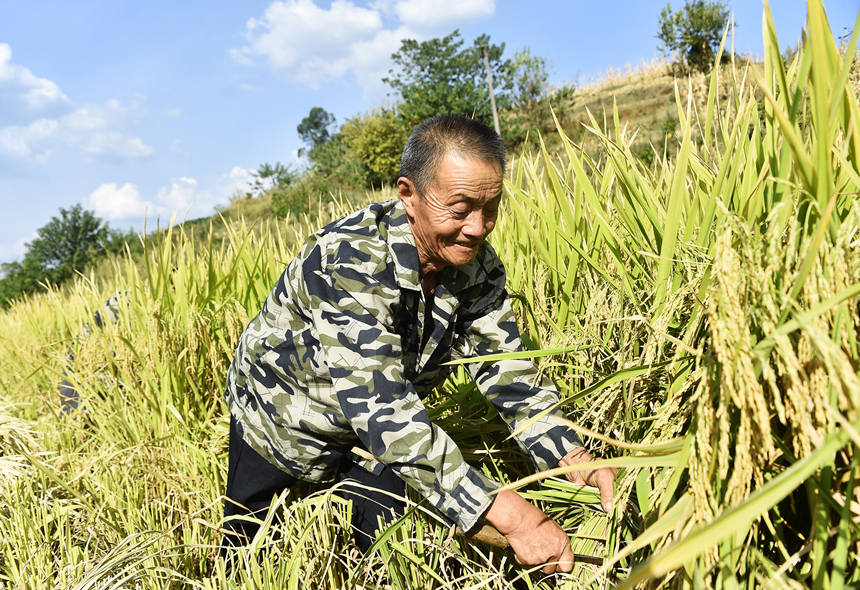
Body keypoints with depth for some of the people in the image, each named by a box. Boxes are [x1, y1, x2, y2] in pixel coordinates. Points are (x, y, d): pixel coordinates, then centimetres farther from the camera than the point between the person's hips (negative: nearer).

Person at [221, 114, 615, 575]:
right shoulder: (350, 261, -39)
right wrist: (507, 514, -49)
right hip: (280, 421, -4)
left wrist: (576, 461, -33)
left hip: (376, 433, 4)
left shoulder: (478, 265, -18)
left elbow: (508, 371, -15)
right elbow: (379, 405, -45)